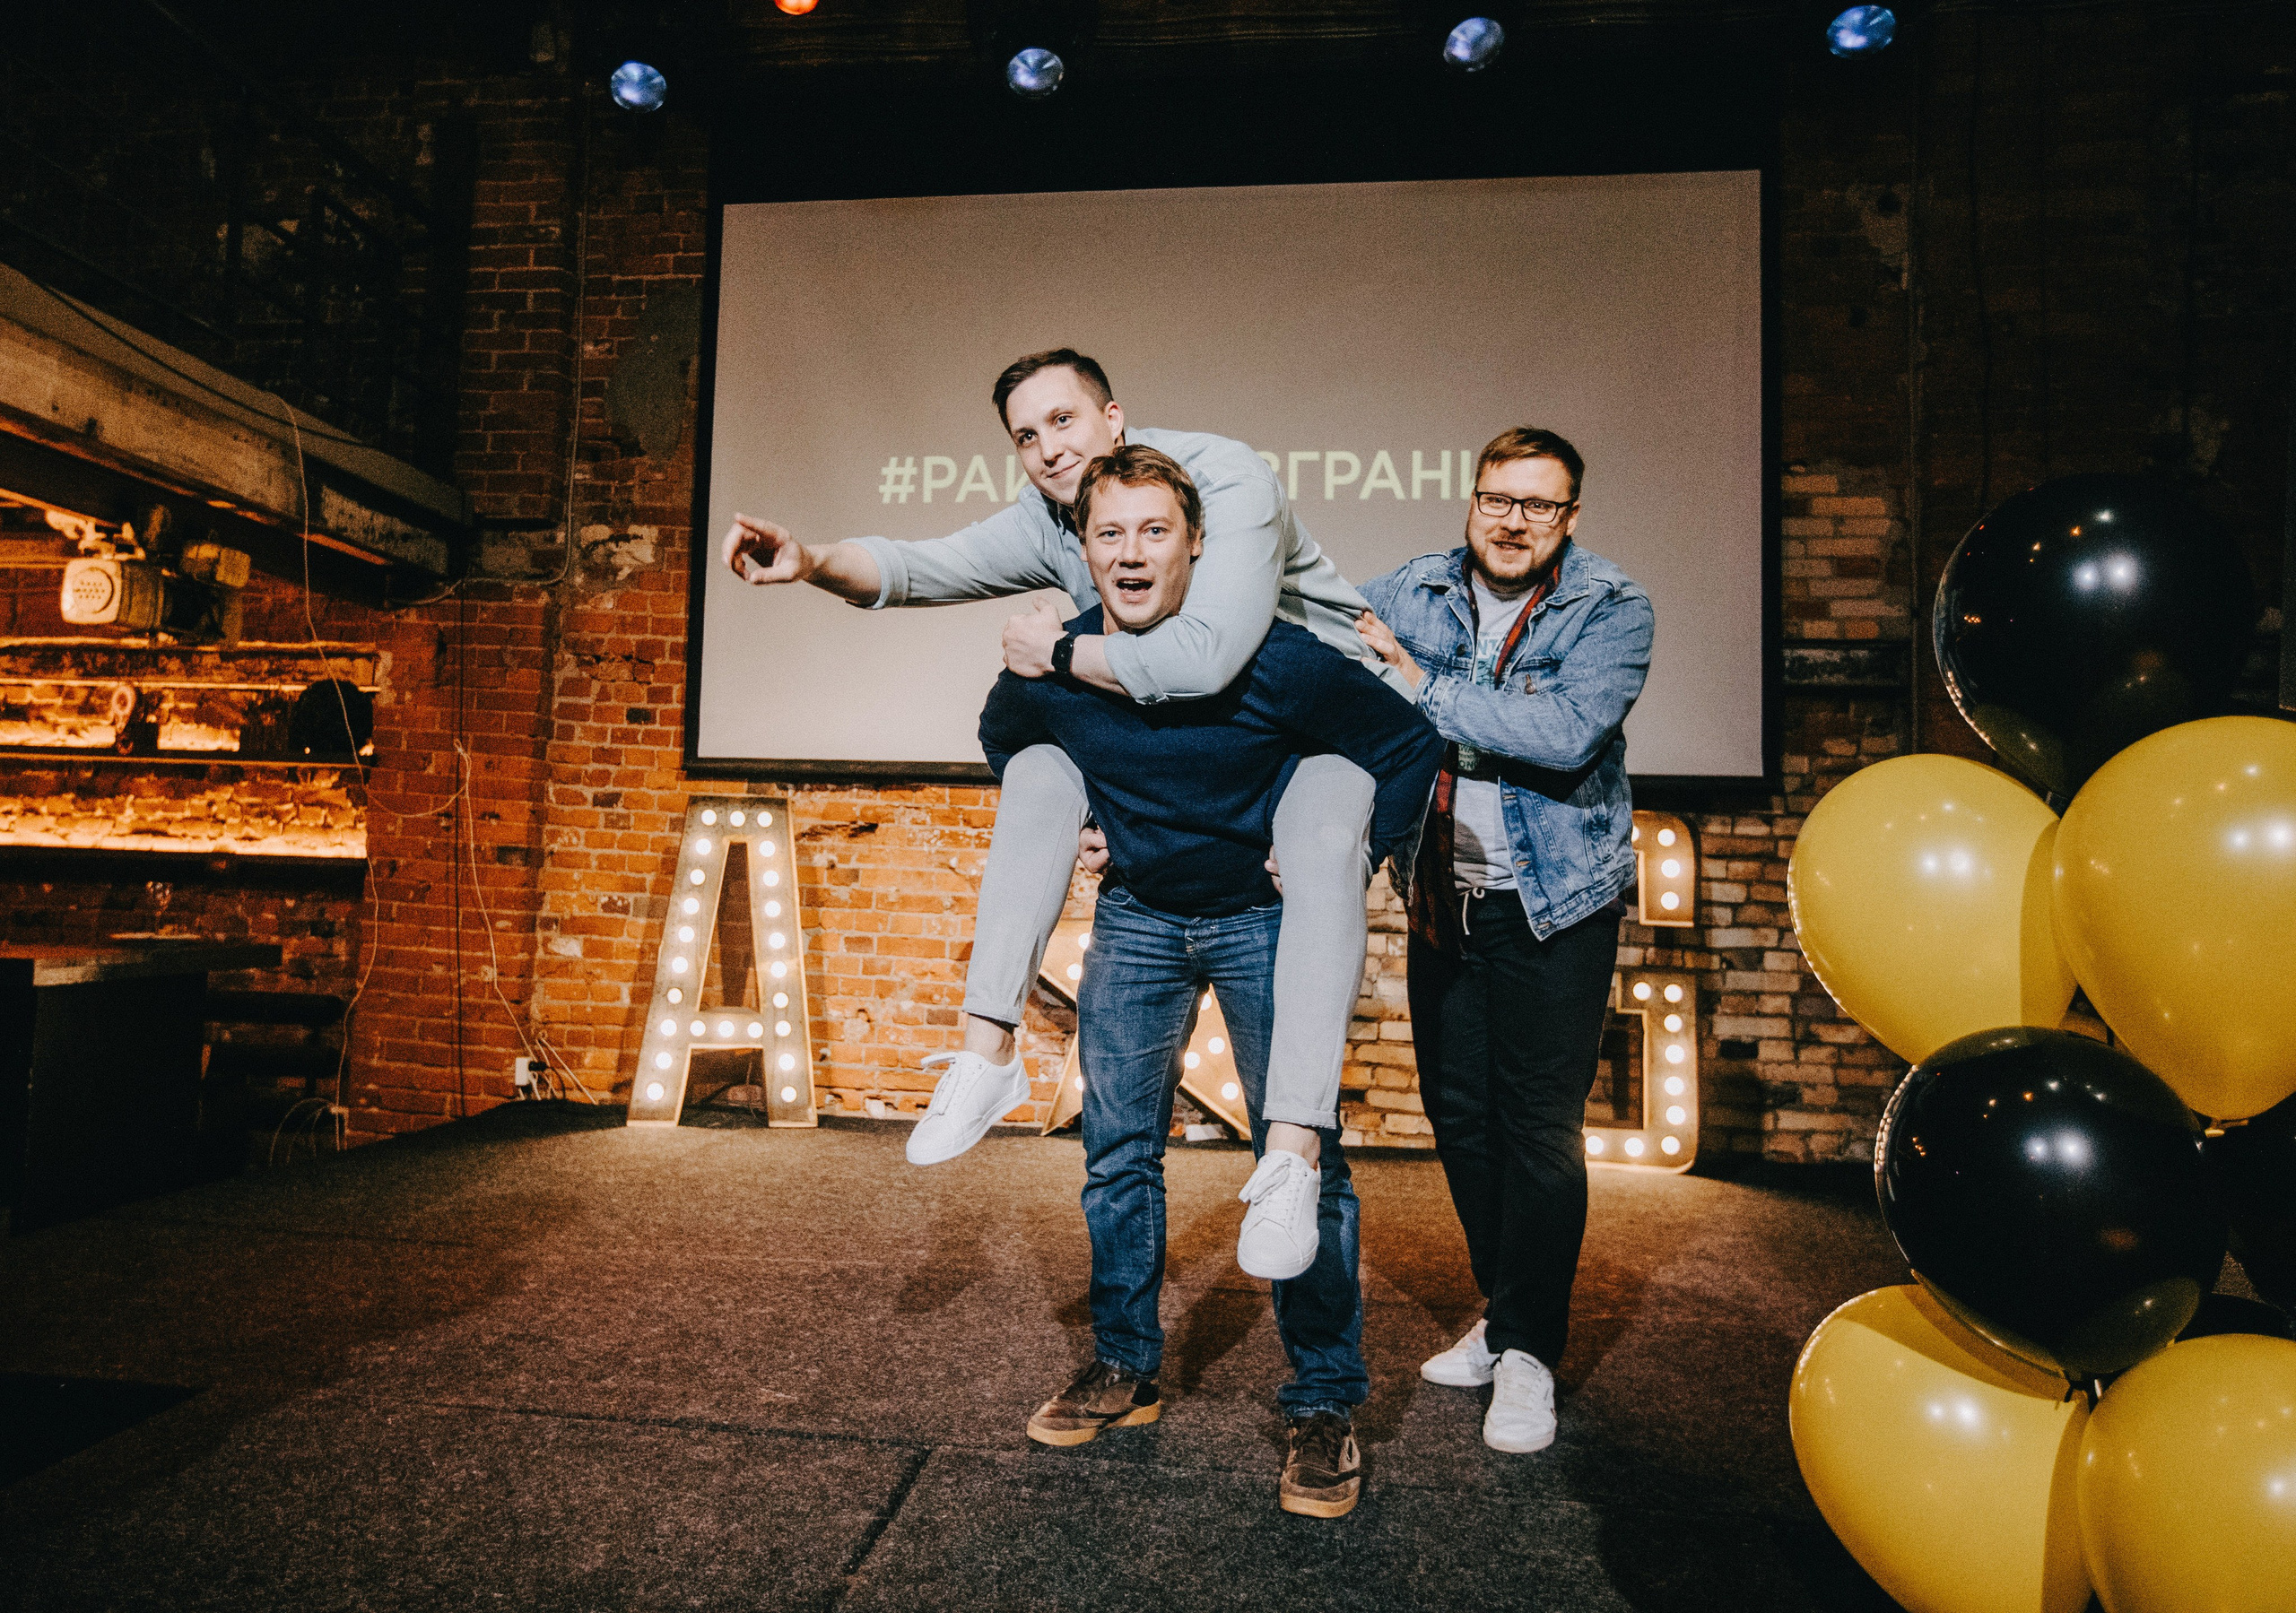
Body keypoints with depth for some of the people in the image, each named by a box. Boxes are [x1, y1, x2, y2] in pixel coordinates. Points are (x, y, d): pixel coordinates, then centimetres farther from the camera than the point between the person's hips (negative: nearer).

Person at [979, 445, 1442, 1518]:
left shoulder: (1270, 662, -23)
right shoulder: (1053, 667, -11)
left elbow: (1406, 742, -12)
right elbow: (1004, 740, 14)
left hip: (1264, 918, -4)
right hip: (1135, 917, 4)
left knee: (1299, 1156, -4)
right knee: (1117, 1148, 9)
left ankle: (1323, 1404, 12)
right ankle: (1124, 1369, 27)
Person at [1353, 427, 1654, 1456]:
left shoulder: (1611, 609, -9)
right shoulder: (1415, 590, 2)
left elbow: (1568, 732, -25)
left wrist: (1421, 688, -21)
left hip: (1556, 903, -4)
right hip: (1443, 895, 5)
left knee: (1538, 1127, -2)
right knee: (1458, 1114, 13)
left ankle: (1529, 1350, 15)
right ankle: (1503, 1313, 32)